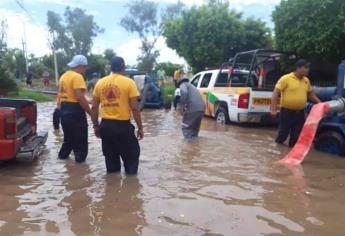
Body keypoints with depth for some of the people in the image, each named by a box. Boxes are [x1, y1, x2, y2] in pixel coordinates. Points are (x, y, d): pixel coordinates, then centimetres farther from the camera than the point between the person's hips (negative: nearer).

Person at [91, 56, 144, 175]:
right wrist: (140, 128, -2)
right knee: (131, 154, 12)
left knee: (110, 156, 18)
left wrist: (96, 126, 16)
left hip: (106, 125, 5)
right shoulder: (128, 82, -7)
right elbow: (135, 108, -10)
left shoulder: (100, 82, 6)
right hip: (123, 125, -4)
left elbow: (94, 107, 7)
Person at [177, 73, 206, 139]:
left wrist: (182, 106, -11)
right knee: (195, 128, 22)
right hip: (202, 108, 8)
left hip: (193, 109, -8)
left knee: (186, 127, 5)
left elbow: (184, 93, -15)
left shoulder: (183, 85, 9)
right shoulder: (192, 86, 35)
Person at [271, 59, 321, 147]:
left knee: (296, 136, 8)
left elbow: (310, 94, 24)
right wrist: (273, 109, -19)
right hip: (286, 112, -5)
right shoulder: (286, 78, -10)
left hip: (300, 113, 6)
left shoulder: (306, 80, 9)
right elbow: (276, 93, -12)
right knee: (283, 133, 2)